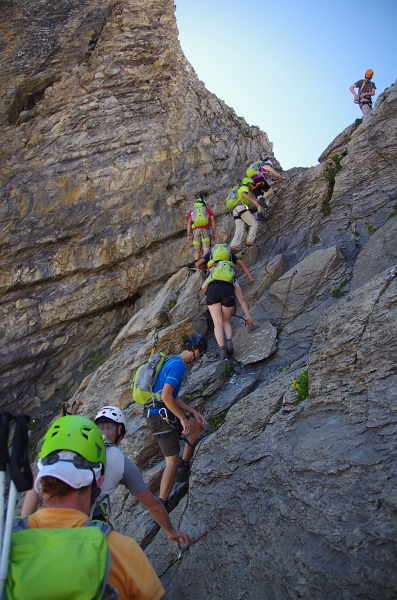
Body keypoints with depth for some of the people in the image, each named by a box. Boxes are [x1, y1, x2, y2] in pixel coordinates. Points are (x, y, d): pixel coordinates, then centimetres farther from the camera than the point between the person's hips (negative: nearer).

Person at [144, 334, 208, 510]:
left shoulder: (173, 361, 14)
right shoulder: (178, 365, -17)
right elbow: (166, 396, -26)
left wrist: (193, 412, 11)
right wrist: (183, 418, -16)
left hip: (163, 415, 10)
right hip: (160, 417, -10)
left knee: (197, 426, 21)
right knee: (173, 462, -4)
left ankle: (184, 466, 22)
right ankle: (162, 504, 4)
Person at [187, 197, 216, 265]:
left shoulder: (192, 211, 23)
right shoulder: (208, 209, 20)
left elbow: (189, 222, 9)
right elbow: (212, 220, 6)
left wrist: (189, 235, 4)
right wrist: (214, 233, 4)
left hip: (196, 230, 1)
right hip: (206, 230, -1)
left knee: (197, 250, 7)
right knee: (206, 249, -9)